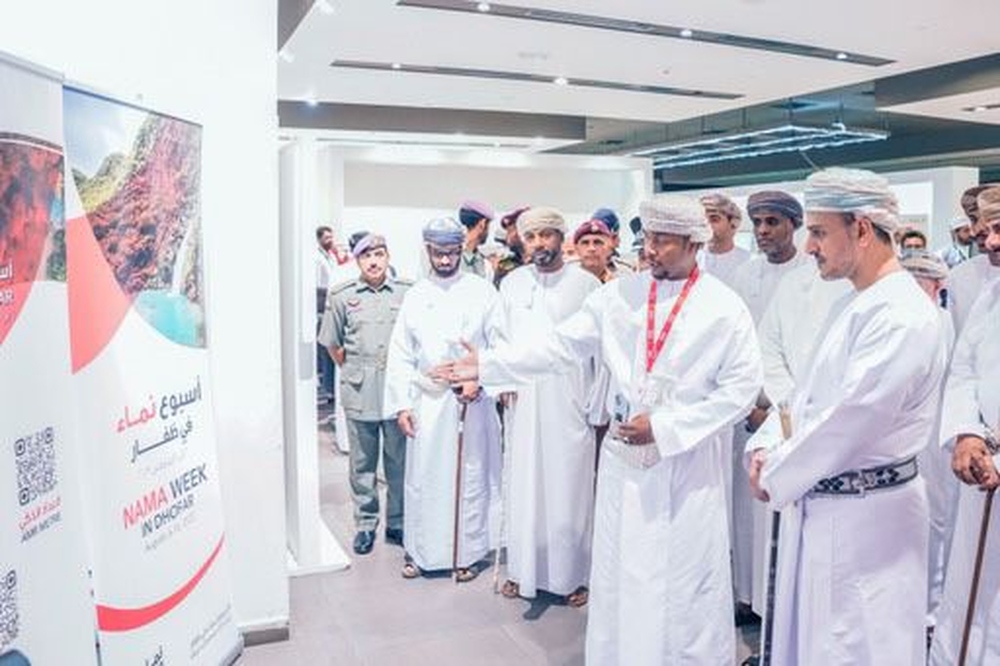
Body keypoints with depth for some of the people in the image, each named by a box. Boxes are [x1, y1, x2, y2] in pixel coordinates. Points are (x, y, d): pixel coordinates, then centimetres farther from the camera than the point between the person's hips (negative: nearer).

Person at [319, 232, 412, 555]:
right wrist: (351, 370, 10)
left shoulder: (407, 292, -1)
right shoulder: (342, 296, 2)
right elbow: (331, 342, 12)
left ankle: (397, 523, 23)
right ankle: (365, 524, 25)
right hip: (359, 392, 1)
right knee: (362, 462, 10)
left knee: (399, 461, 8)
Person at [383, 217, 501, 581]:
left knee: (470, 478, 5)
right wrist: (401, 404, 1)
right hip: (426, 401, 2)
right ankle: (418, 550, 23)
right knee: (422, 477, 7)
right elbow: (400, 355, 7)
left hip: (472, 399, -2)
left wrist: (480, 378, -16)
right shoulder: (415, 296, 7)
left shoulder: (482, 290, 0)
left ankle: (466, 553, 19)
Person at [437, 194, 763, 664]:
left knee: (684, 586, 8)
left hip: (688, 464, -2)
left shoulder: (724, 308, -5)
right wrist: (486, 366, -5)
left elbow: (742, 387, -6)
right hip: (623, 458, 3)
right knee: (620, 581, 12)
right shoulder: (617, 295, 2)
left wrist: (665, 427, -12)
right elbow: (560, 346, 2)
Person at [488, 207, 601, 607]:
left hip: (570, 405, -3)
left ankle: (573, 575, 18)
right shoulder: (512, 284, 8)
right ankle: (522, 571, 23)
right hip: (523, 404, 3)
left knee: (569, 488, 3)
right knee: (523, 487, 9)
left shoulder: (587, 284, -2)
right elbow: (501, 338, 15)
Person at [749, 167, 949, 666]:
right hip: (819, 505, 9)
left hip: (864, 517, -9)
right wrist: (772, 450, 2)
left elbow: (851, 420, -23)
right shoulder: (859, 304, 11)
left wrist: (775, 478, -11)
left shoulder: (902, 316, -20)